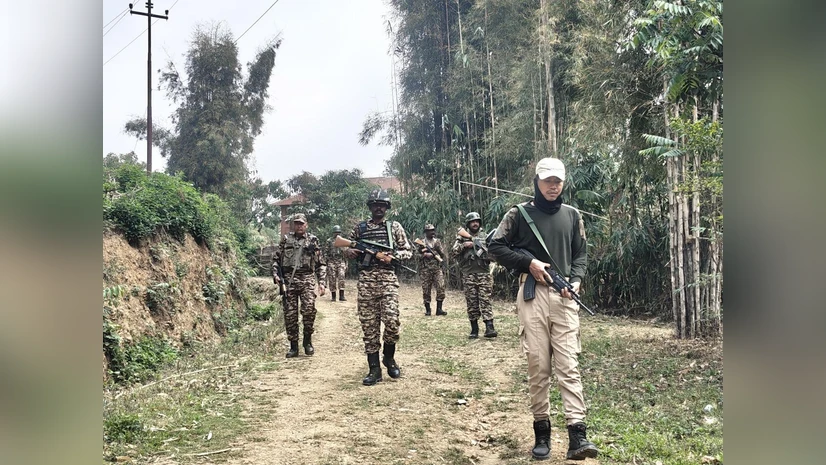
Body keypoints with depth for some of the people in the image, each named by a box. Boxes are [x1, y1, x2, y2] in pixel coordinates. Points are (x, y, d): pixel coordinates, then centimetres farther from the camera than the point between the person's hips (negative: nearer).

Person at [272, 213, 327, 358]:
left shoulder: (313, 240, 11)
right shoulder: (286, 240, 13)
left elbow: (321, 264, 11)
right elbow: (276, 259, 14)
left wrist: (321, 282, 2)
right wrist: (275, 275, -2)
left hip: (307, 279, -1)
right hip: (289, 279, 1)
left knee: (309, 309, -19)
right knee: (290, 314, 0)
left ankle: (307, 341, 1)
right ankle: (293, 346, 9)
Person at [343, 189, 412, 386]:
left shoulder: (394, 227, 10)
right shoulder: (360, 228, 14)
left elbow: (408, 251, 10)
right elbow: (345, 248, 21)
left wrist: (392, 256, -8)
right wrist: (349, 251, -2)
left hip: (388, 278, -2)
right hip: (366, 279, 2)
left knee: (391, 320, -13)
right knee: (369, 324, 1)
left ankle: (389, 357, 13)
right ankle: (374, 369, 7)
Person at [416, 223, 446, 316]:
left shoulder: (437, 241, 12)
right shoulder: (422, 243, 5)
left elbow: (442, 254, 8)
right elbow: (418, 255, 5)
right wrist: (425, 255, -13)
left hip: (437, 268, 2)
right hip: (426, 269, -2)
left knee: (441, 287, -9)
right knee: (426, 289, 1)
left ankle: (439, 309, -3)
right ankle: (427, 309, 11)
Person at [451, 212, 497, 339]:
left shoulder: (485, 236, 11)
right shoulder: (462, 237, 10)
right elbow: (454, 251, 2)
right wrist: (464, 245, -12)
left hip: (483, 273, 0)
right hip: (468, 274, 1)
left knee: (485, 300, -9)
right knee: (471, 302, 3)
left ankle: (489, 327, -14)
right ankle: (474, 329, 10)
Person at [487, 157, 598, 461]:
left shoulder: (572, 215, 13)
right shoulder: (520, 214, 3)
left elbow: (581, 254, 16)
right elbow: (495, 247, 3)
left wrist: (576, 280, -3)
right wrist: (529, 264, -8)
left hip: (564, 297, 2)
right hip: (532, 296, -2)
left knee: (568, 365, -5)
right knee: (538, 365, 2)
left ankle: (577, 436, -11)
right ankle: (542, 432, 12)